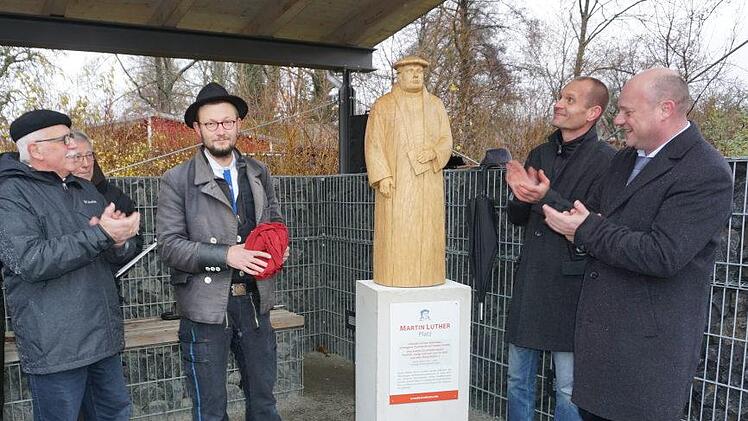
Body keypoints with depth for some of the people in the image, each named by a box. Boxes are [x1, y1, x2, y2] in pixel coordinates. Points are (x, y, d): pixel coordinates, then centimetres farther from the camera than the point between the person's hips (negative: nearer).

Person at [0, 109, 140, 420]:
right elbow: (29, 261, -23)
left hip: (104, 335, 7)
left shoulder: (85, 191, 14)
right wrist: (101, 234, -24)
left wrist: (119, 242, -9)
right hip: (55, 345, -7)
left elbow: (119, 255, 15)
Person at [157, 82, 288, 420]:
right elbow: (169, 245, -11)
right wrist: (227, 255, -22)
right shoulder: (177, 181, -6)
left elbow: (274, 222, 16)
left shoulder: (259, 173, 7)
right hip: (206, 306, -3)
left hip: (254, 300, 4)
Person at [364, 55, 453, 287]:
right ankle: (394, 277, 0)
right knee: (395, 230, -6)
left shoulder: (436, 105, 13)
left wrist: (433, 152, -12)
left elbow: (446, 141, 11)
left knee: (427, 228, 3)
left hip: (428, 180, 3)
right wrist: (382, 176, -14)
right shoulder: (383, 105, 3)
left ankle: (426, 276, 11)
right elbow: (373, 144, -3)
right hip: (396, 180, -3)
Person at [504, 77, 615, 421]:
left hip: (570, 287, -6)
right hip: (529, 283, 6)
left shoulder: (605, 161, -8)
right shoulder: (540, 155, 10)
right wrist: (520, 197, -8)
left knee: (569, 390, 6)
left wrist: (546, 198, -25)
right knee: (518, 381, 17)